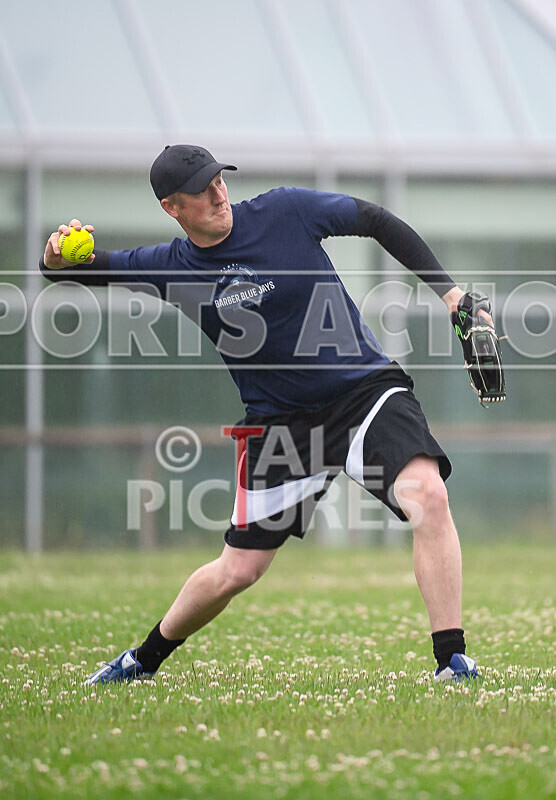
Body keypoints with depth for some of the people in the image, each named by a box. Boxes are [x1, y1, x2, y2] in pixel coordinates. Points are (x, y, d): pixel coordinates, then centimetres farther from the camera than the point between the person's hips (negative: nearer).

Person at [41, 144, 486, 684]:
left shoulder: (285, 211, -9)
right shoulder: (170, 267, -4)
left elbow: (378, 222, 3)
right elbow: (76, 271, 2)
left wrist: (448, 292, -2)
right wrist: (58, 256, -24)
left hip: (367, 387, -1)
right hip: (280, 422, 1)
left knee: (428, 496, -28)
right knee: (237, 572, 3)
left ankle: (451, 660, -23)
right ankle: (145, 659, 29)